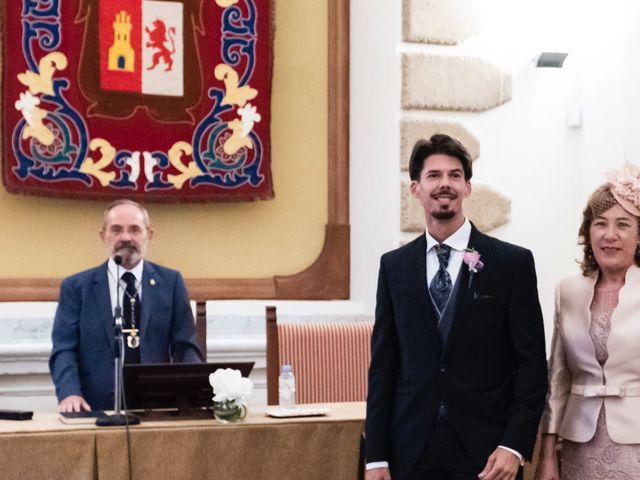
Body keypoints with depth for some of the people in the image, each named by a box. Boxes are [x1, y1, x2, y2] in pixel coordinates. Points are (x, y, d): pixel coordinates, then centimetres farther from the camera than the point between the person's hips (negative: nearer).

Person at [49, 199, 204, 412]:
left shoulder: (171, 282, 12)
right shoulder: (76, 287, 9)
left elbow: (186, 347, 9)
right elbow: (64, 349, 3)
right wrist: (70, 393, -15)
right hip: (97, 410, 0)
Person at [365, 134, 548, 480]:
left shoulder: (513, 262, -1)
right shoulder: (394, 265, 6)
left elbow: (531, 363, -2)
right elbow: (383, 363, 5)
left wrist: (515, 446, -11)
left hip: (485, 451, -2)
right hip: (411, 450, 2)